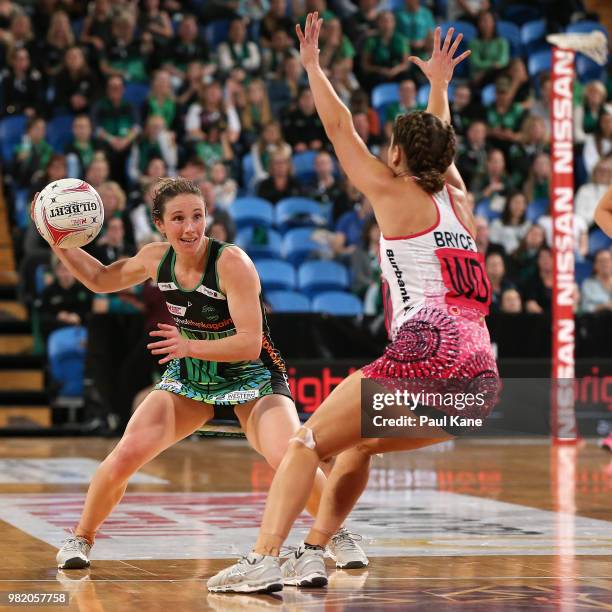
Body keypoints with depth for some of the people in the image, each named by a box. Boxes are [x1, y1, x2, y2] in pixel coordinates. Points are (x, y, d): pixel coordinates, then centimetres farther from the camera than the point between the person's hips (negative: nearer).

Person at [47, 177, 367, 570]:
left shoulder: (232, 262, -25)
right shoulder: (156, 258, -7)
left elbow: (250, 343, -29)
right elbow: (100, 280, 13)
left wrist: (190, 346, -41)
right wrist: (60, 244, 0)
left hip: (251, 377, -4)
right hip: (189, 379, 4)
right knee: (126, 455, -14)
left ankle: (338, 535, 2)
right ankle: (82, 537, 11)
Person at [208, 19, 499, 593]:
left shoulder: (396, 194, 8)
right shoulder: (457, 200, 23)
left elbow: (340, 129, 15)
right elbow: (439, 144, 43)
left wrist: (312, 66, 25)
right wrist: (439, 85, 54)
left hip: (429, 351, -7)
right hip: (481, 376, 7)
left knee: (308, 442, -2)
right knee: (357, 446, 24)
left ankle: (263, 559, -17)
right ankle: (311, 555, 14)